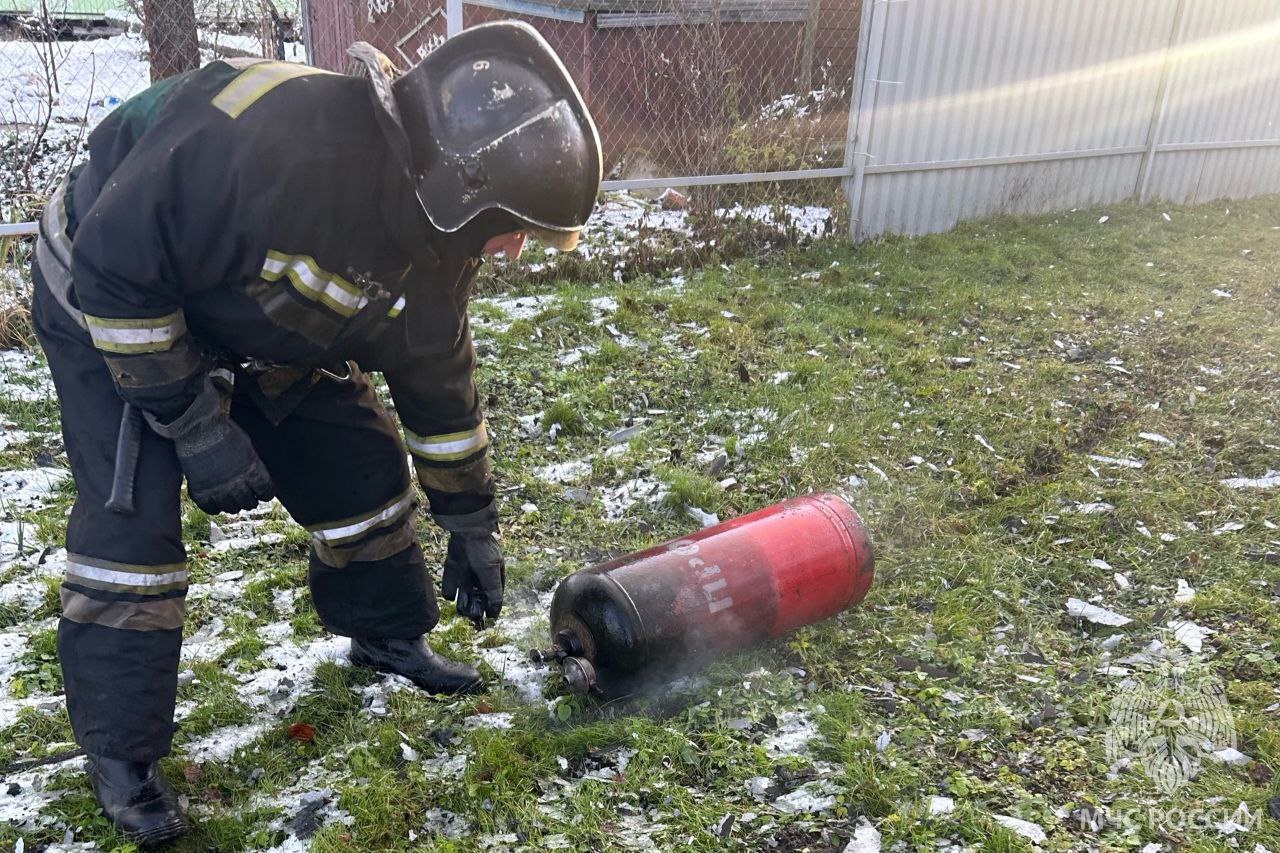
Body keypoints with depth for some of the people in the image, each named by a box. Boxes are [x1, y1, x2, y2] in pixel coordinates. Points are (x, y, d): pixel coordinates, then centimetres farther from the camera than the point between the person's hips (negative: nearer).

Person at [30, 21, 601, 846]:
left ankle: (388, 634, 27)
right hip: (112, 308, -6)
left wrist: (472, 524, 5)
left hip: (256, 324, 6)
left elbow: (439, 384, -2)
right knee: (133, 516, -13)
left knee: (360, 462, 4)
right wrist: (192, 421, -27)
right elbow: (113, 266, -31)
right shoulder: (269, 137, -41)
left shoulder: (435, 239, -16)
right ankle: (121, 751, 6)